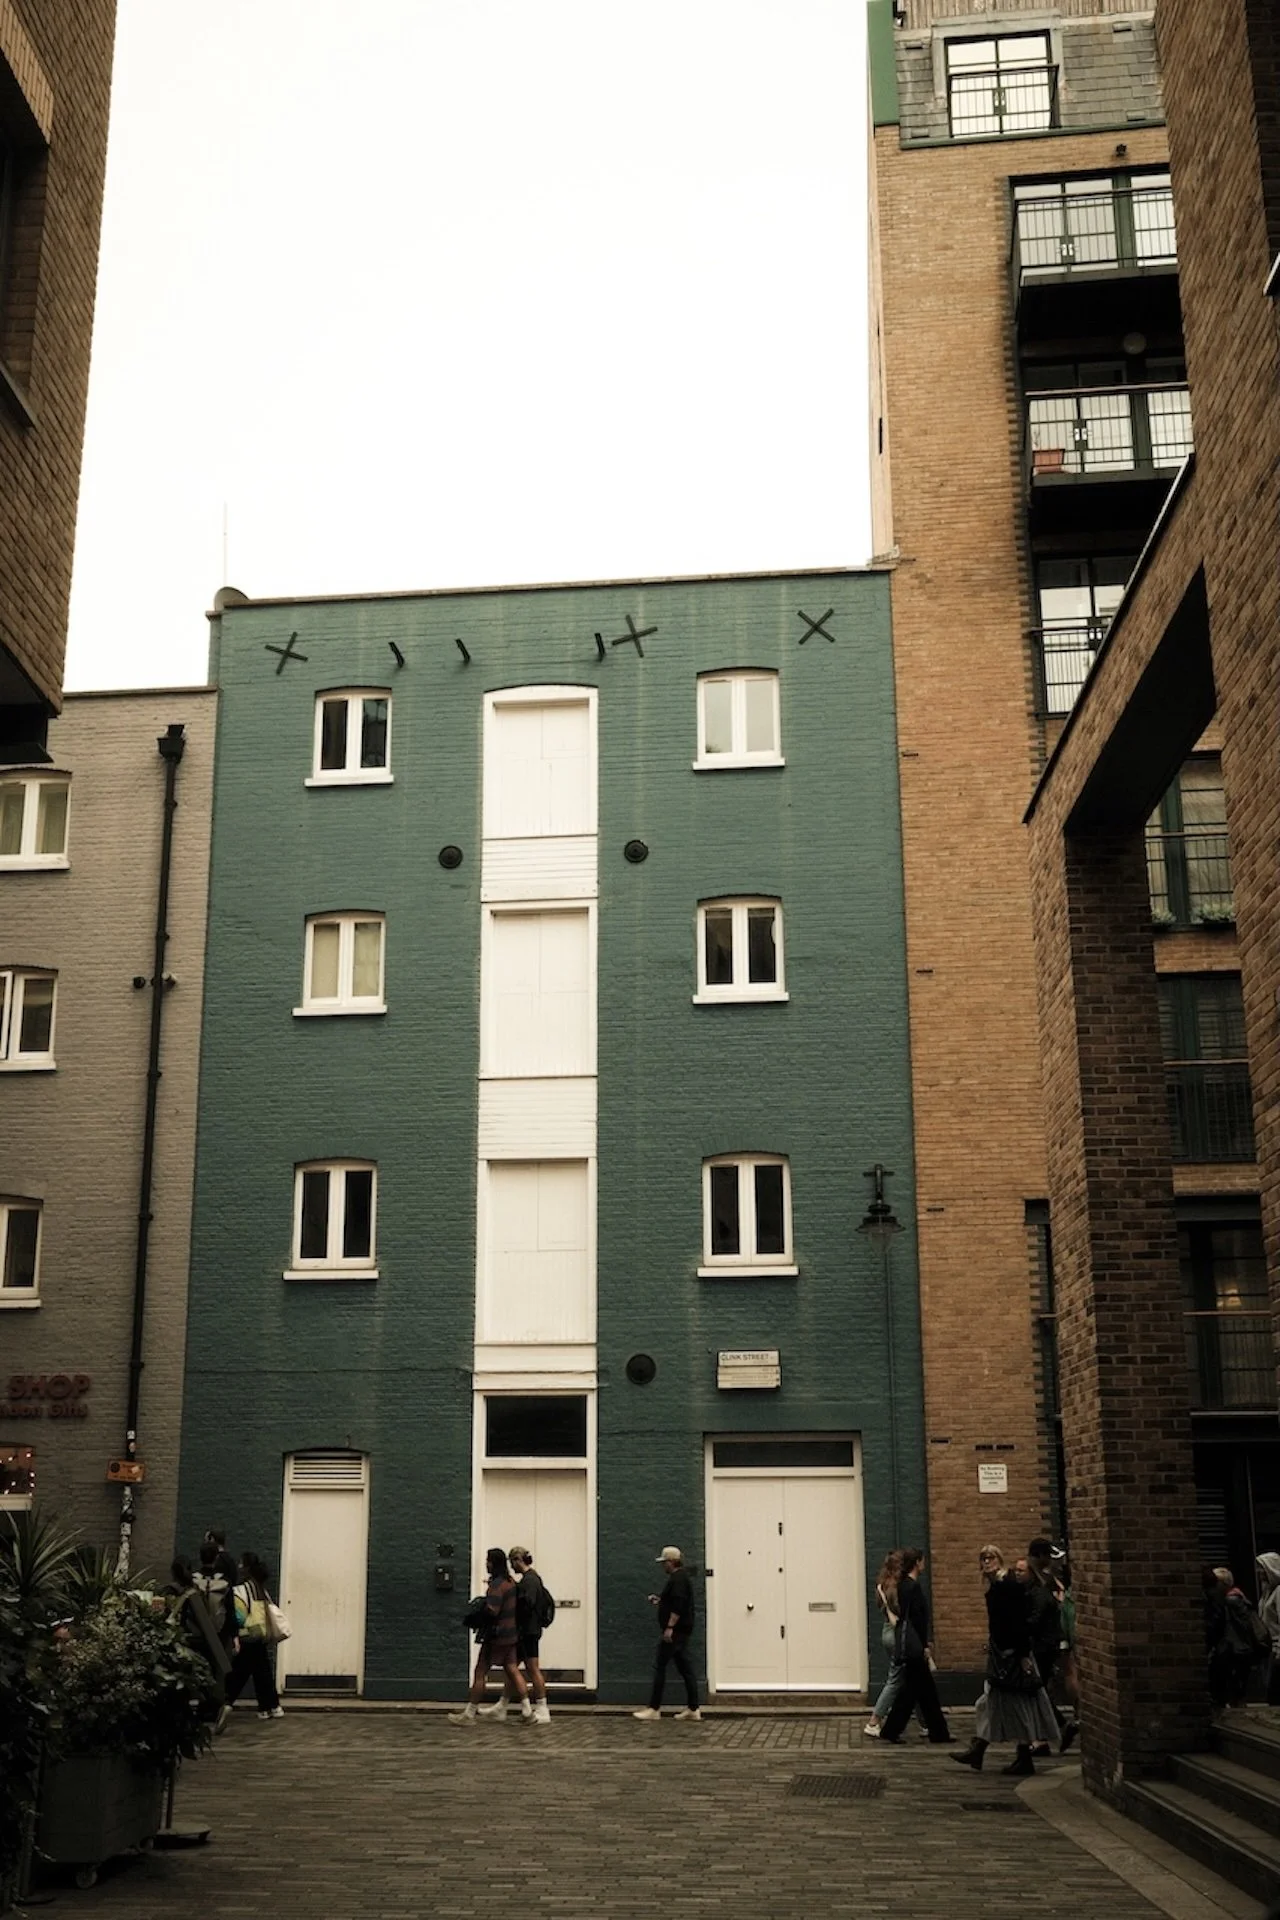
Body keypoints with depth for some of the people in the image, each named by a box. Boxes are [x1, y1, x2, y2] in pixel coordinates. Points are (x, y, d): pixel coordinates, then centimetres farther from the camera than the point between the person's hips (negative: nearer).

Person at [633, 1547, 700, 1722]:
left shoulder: (678, 1579, -15)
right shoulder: (680, 1577, 17)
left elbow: (678, 1605, -25)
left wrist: (670, 1627, -27)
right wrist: (659, 1600, 16)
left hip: (674, 1631, -11)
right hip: (682, 1631, 11)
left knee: (659, 1667, -5)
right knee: (685, 1668, 9)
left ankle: (654, 1709, -3)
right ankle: (693, 1709, 8)